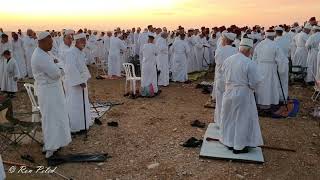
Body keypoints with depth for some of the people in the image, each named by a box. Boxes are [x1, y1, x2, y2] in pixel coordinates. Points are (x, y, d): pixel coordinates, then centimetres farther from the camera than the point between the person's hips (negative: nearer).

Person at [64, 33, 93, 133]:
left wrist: (86, 77, 16)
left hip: (81, 80, 10)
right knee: (75, 104, -1)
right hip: (74, 82, -10)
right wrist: (80, 82, -27)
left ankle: (83, 123, 33)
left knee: (82, 102, 19)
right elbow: (72, 69, -28)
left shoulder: (80, 52, 8)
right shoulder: (71, 53, -21)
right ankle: (76, 127, 11)